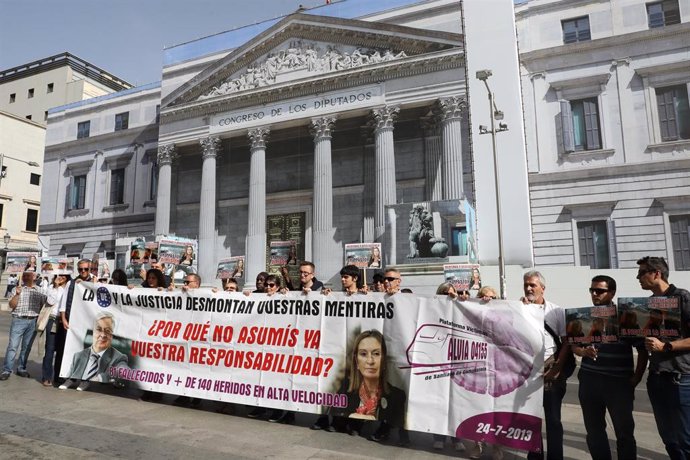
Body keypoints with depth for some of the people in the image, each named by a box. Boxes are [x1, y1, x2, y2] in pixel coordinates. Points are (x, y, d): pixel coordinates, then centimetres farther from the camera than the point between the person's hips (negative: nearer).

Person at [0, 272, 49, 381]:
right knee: (13, 346, -4)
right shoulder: (17, 289, 4)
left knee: (27, 347, 9)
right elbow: (11, 305, -4)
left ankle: (21, 369, 19)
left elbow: (45, 304, 12)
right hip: (19, 320, -2)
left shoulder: (39, 291, 10)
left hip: (33, 321, 2)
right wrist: (17, 294, -17)